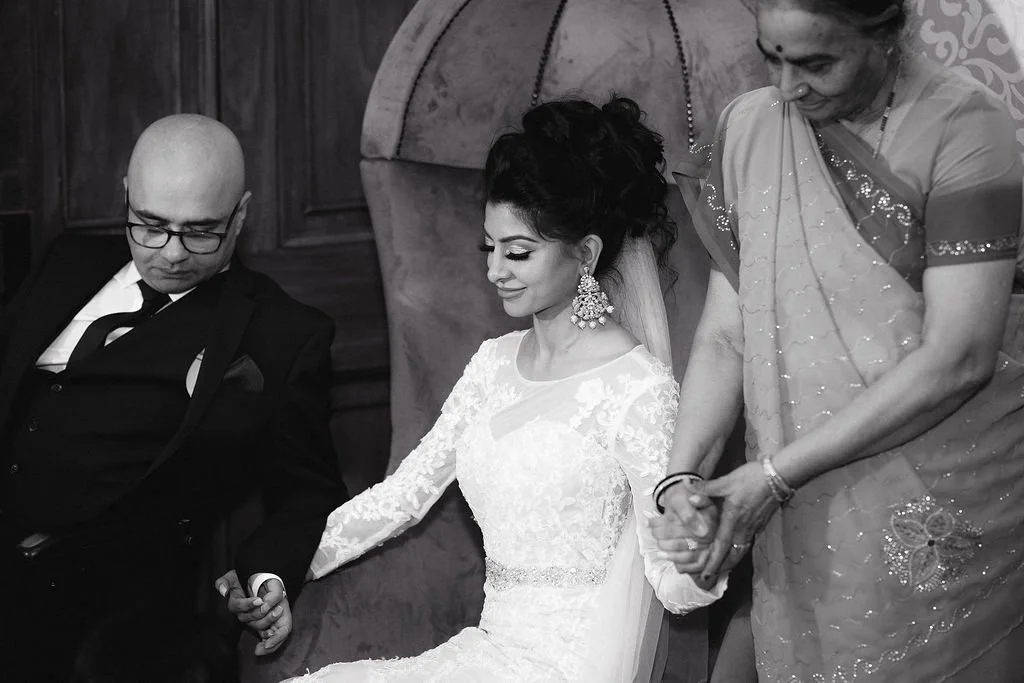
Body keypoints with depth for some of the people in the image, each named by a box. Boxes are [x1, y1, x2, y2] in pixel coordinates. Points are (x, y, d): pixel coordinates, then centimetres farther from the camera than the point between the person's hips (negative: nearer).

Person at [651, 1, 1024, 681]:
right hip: (800, 522, 4)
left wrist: (775, 473, -18)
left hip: (940, 522, -4)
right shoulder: (749, 127, 3)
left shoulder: (964, 127, -13)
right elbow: (726, 331, 5)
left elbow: (958, 356, -19)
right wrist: (683, 477, -11)